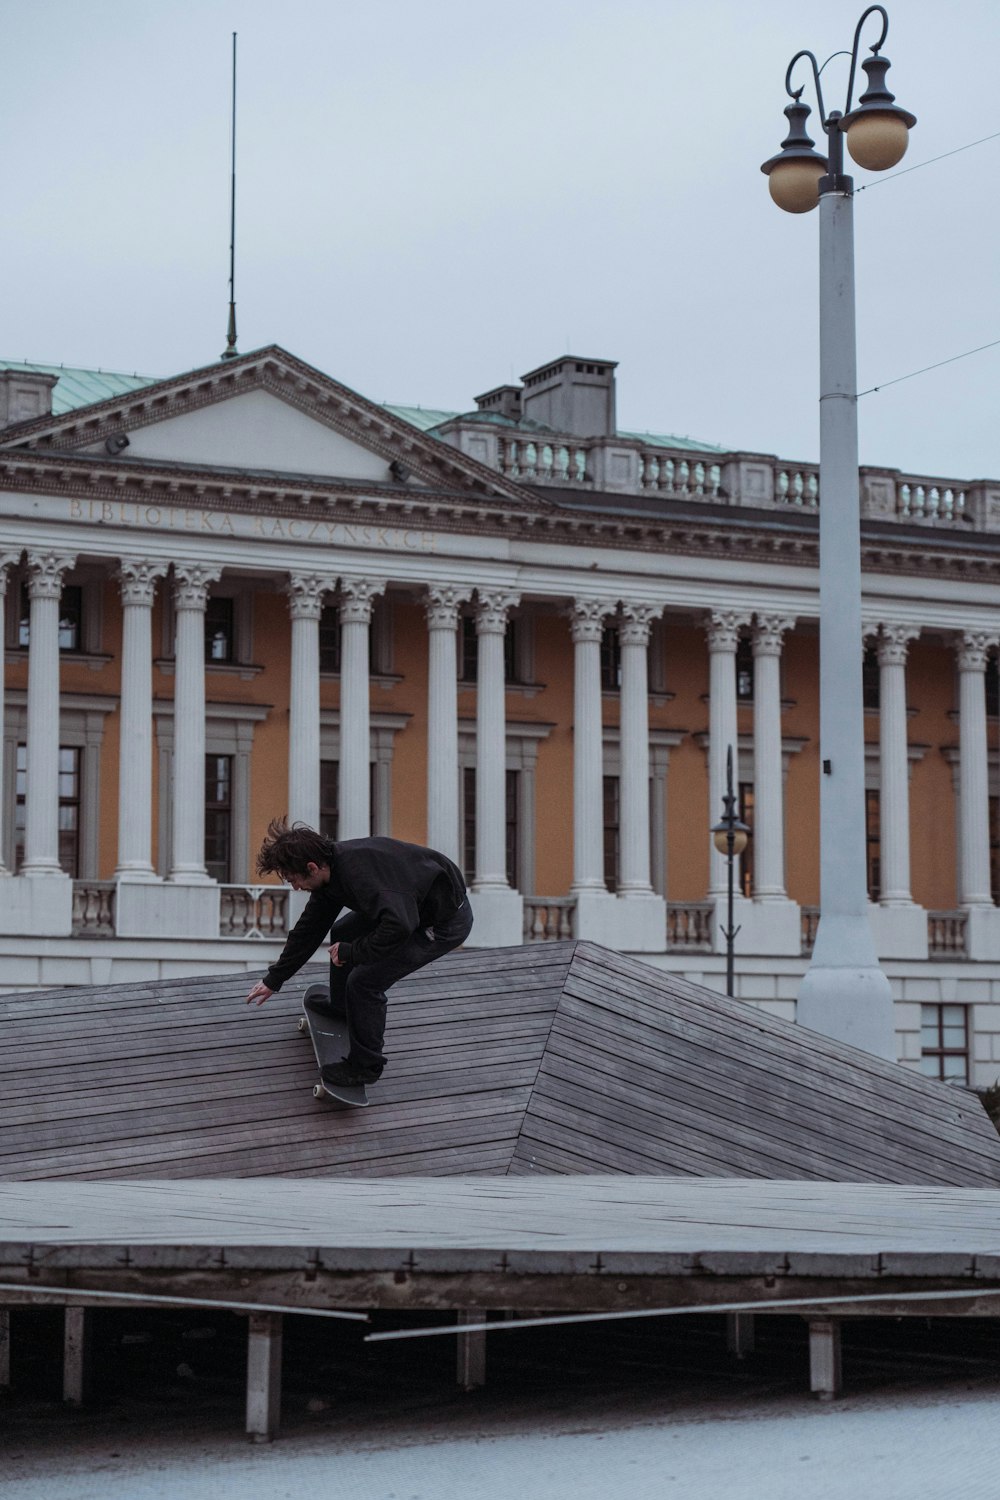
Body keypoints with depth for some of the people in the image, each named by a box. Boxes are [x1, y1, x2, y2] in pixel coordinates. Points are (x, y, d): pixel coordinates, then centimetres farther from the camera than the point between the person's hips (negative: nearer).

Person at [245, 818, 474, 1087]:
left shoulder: (359, 872, -34)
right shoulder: (331, 868, -3)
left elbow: (398, 927, -43)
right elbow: (309, 928, 11)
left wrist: (351, 952, -26)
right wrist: (274, 980, 19)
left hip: (446, 921, -9)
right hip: (413, 908, 9)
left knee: (365, 980, -12)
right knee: (343, 933, 21)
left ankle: (365, 1067, 7)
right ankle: (341, 1007, 45)